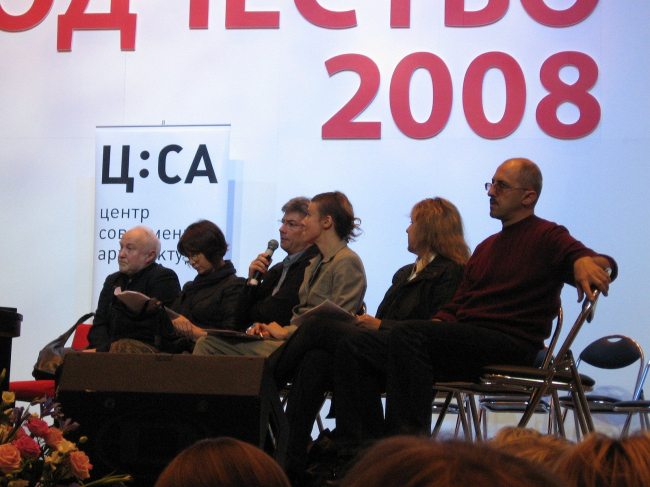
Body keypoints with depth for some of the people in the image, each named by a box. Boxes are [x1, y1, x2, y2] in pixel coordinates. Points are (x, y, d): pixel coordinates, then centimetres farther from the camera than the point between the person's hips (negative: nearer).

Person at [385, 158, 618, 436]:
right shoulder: (486, 248, 29)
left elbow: (606, 265, -11)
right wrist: (437, 323, 2)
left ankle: (414, 433, -30)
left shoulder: (546, 237, 4)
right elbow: (458, 304, 25)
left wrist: (586, 261, -37)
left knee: (409, 335, -26)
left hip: (511, 345, -8)